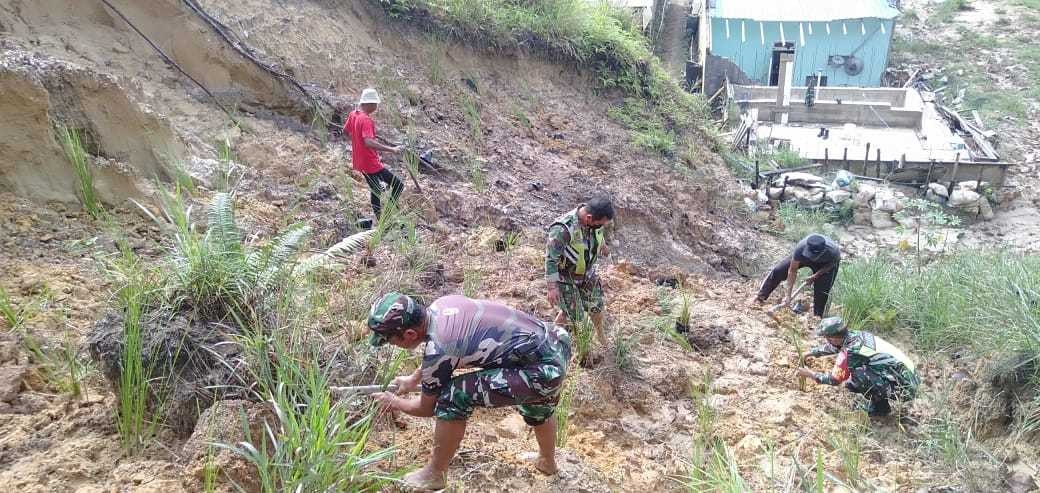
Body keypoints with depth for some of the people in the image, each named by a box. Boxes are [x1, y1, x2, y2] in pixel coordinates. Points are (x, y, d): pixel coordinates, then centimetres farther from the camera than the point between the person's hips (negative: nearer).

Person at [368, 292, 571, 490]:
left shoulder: (437, 348, -18)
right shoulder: (443, 303, 3)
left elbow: (427, 408, 2)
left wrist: (394, 402, 20)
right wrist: (413, 379, 36)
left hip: (544, 370, -9)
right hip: (557, 341, 9)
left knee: (452, 398, -6)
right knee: (536, 405, 37)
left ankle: (434, 475, 13)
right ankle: (547, 462, 61)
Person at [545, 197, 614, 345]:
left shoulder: (594, 218, -17)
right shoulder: (563, 229, -39)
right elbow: (551, 258, -30)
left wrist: (602, 244, 30)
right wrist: (552, 287, -27)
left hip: (587, 272, 6)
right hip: (565, 276, -6)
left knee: (596, 305, 17)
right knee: (573, 313, 4)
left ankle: (600, 336, 42)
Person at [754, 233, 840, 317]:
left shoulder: (832, 252, -44)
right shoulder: (800, 248, -42)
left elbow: (831, 264, -17)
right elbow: (792, 271, -32)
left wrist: (815, 276, -21)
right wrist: (788, 295, -31)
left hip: (825, 264, -1)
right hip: (803, 256, 1)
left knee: (822, 292, -7)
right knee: (778, 271, -5)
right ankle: (760, 297, 8)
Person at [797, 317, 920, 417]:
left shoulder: (849, 352, -20)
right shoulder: (857, 334, 3)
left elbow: (834, 380, -3)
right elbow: (833, 347, 25)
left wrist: (811, 374, 9)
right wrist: (812, 352, 34)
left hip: (903, 389, -9)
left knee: (855, 377, -20)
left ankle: (880, 407, 1)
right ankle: (878, 399, 16)